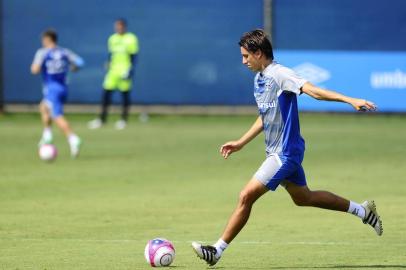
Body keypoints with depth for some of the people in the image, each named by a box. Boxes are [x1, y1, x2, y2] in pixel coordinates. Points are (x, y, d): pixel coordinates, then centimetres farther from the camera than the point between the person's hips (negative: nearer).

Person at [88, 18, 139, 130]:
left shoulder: (131, 39, -5)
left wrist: (130, 70, -13)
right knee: (106, 92, -1)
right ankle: (102, 119, 3)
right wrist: (109, 65, 11)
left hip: (125, 70, -5)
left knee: (125, 93, 2)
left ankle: (124, 119, 12)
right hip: (113, 70, 5)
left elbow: (133, 56, -6)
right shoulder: (112, 39, 10)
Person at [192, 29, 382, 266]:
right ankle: (363, 211, 32)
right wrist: (241, 143, 24)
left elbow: (313, 91, -28)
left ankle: (218, 250, -6)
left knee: (247, 196, -11)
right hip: (278, 151, 10)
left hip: (285, 152, -10)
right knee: (303, 198, 21)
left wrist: (351, 100, -38)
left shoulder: (279, 74, -18)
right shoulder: (259, 79, 11)